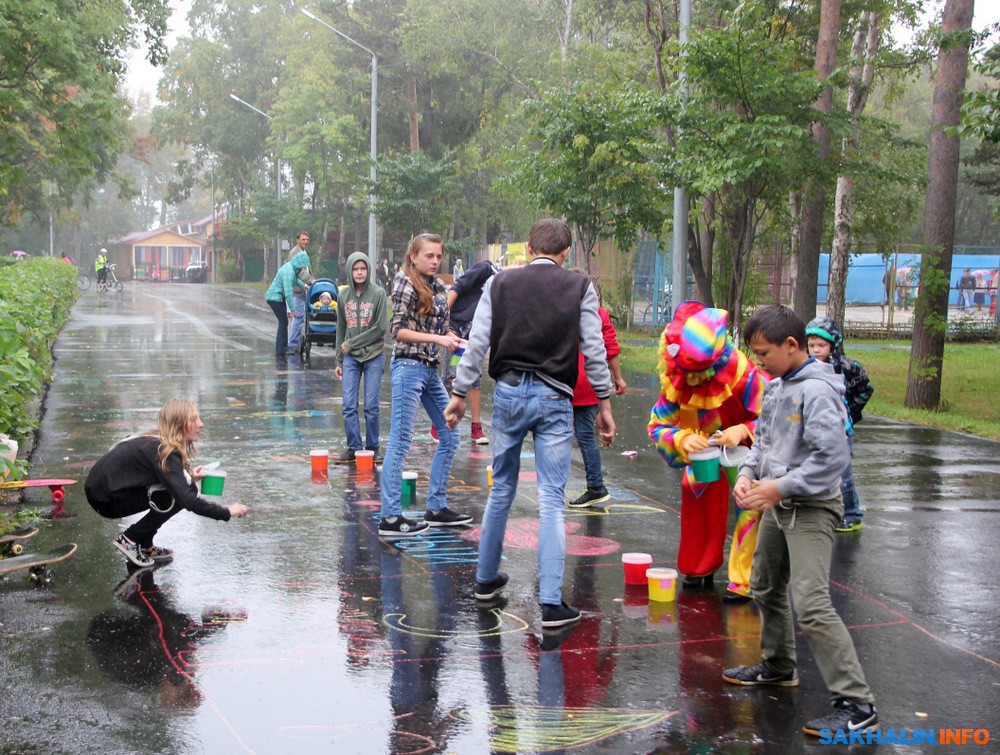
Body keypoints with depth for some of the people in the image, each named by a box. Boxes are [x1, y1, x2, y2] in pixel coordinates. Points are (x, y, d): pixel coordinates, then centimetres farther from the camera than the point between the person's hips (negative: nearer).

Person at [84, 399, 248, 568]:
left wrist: (189, 477, -3)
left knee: (177, 489, 3)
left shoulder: (157, 442, 3)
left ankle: (144, 546, 8)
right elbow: (187, 499, -28)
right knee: (176, 497, -15)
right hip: (104, 498, -9)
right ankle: (129, 540, -3)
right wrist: (227, 512, -21)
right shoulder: (163, 451, -23)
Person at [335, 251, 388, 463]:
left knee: (371, 406, 0)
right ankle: (353, 447, 8)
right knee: (349, 405, -1)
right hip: (350, 357, 3)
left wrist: (352, 343, -10)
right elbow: (341, 328, 12)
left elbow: (380, 328, -10)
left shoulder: (378, 294, -5)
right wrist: (339, 360, 12)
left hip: (374, 356, -3)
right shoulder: (344, 295, 7)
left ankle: (372, 448, 12)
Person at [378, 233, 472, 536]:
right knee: (401, 441, -8)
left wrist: (453, 339, 0)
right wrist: (437, 338, -19)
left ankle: (436, 508, 20)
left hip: (431, 369, 9)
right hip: (409, 366, -9)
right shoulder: (406, 284, -8)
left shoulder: (438, 287, 13)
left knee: (450, 435, 11)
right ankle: (390, 518, -5)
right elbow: (398, 330, -14)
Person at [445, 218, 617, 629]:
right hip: (554, 398, -2)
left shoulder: (499, 283, 5)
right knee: (551, 500, 0)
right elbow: (594, 350, -1)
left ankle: (486, 579, 31)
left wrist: (459, 394, 7)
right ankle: (551, 602, -3)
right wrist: (604, 403, 5)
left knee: (501, 490, 18)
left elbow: (477, 344, 1)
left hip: (509, 391, 2)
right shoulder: (580, 288, 1)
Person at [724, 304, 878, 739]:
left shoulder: (817, 390, -20)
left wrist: (780, 487, -22)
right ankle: (777, 666, 45)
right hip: (779, 506, 10)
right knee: (765, 588, 23)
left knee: (810, 604, -18)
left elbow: (832, 457, -25)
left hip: (811, 510, -10)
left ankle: (857, 706, -15)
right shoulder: (776, 387, 8)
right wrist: (748, 473, -1)